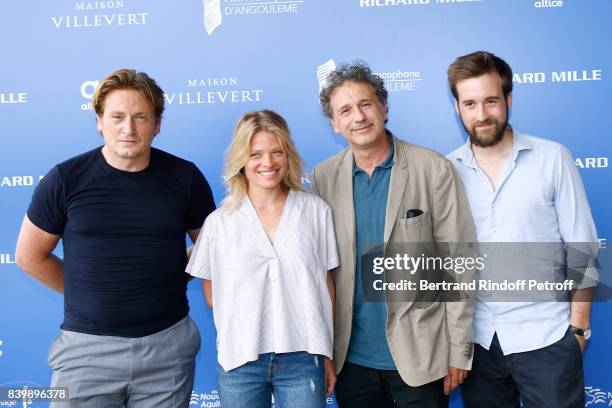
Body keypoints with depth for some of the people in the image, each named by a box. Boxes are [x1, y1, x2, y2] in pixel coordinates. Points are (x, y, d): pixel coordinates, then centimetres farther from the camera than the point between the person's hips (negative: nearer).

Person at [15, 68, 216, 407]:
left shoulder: (185, 177, -4)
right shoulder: (65, 179, -6)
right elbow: (30, 256, 5)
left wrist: (167, 284, 3)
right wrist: (89, 294, 7)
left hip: (168, 345, 1)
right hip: (87, 346, -1)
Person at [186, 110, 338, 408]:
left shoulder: (316, 211, -1)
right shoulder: (218, 222, -2)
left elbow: (325, 284, 4)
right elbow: (212, 294, 7)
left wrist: (327, 355, 6)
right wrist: (244, 330, -2)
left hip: (303, 358, 0)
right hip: (239, 361, 0)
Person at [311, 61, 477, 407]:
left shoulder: (433, 169, -8)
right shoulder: (324, 177, -1)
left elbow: (458, 263, -6)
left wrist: (459, 351, -6)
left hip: (420, 355, -2)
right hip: (351, 356, 3)